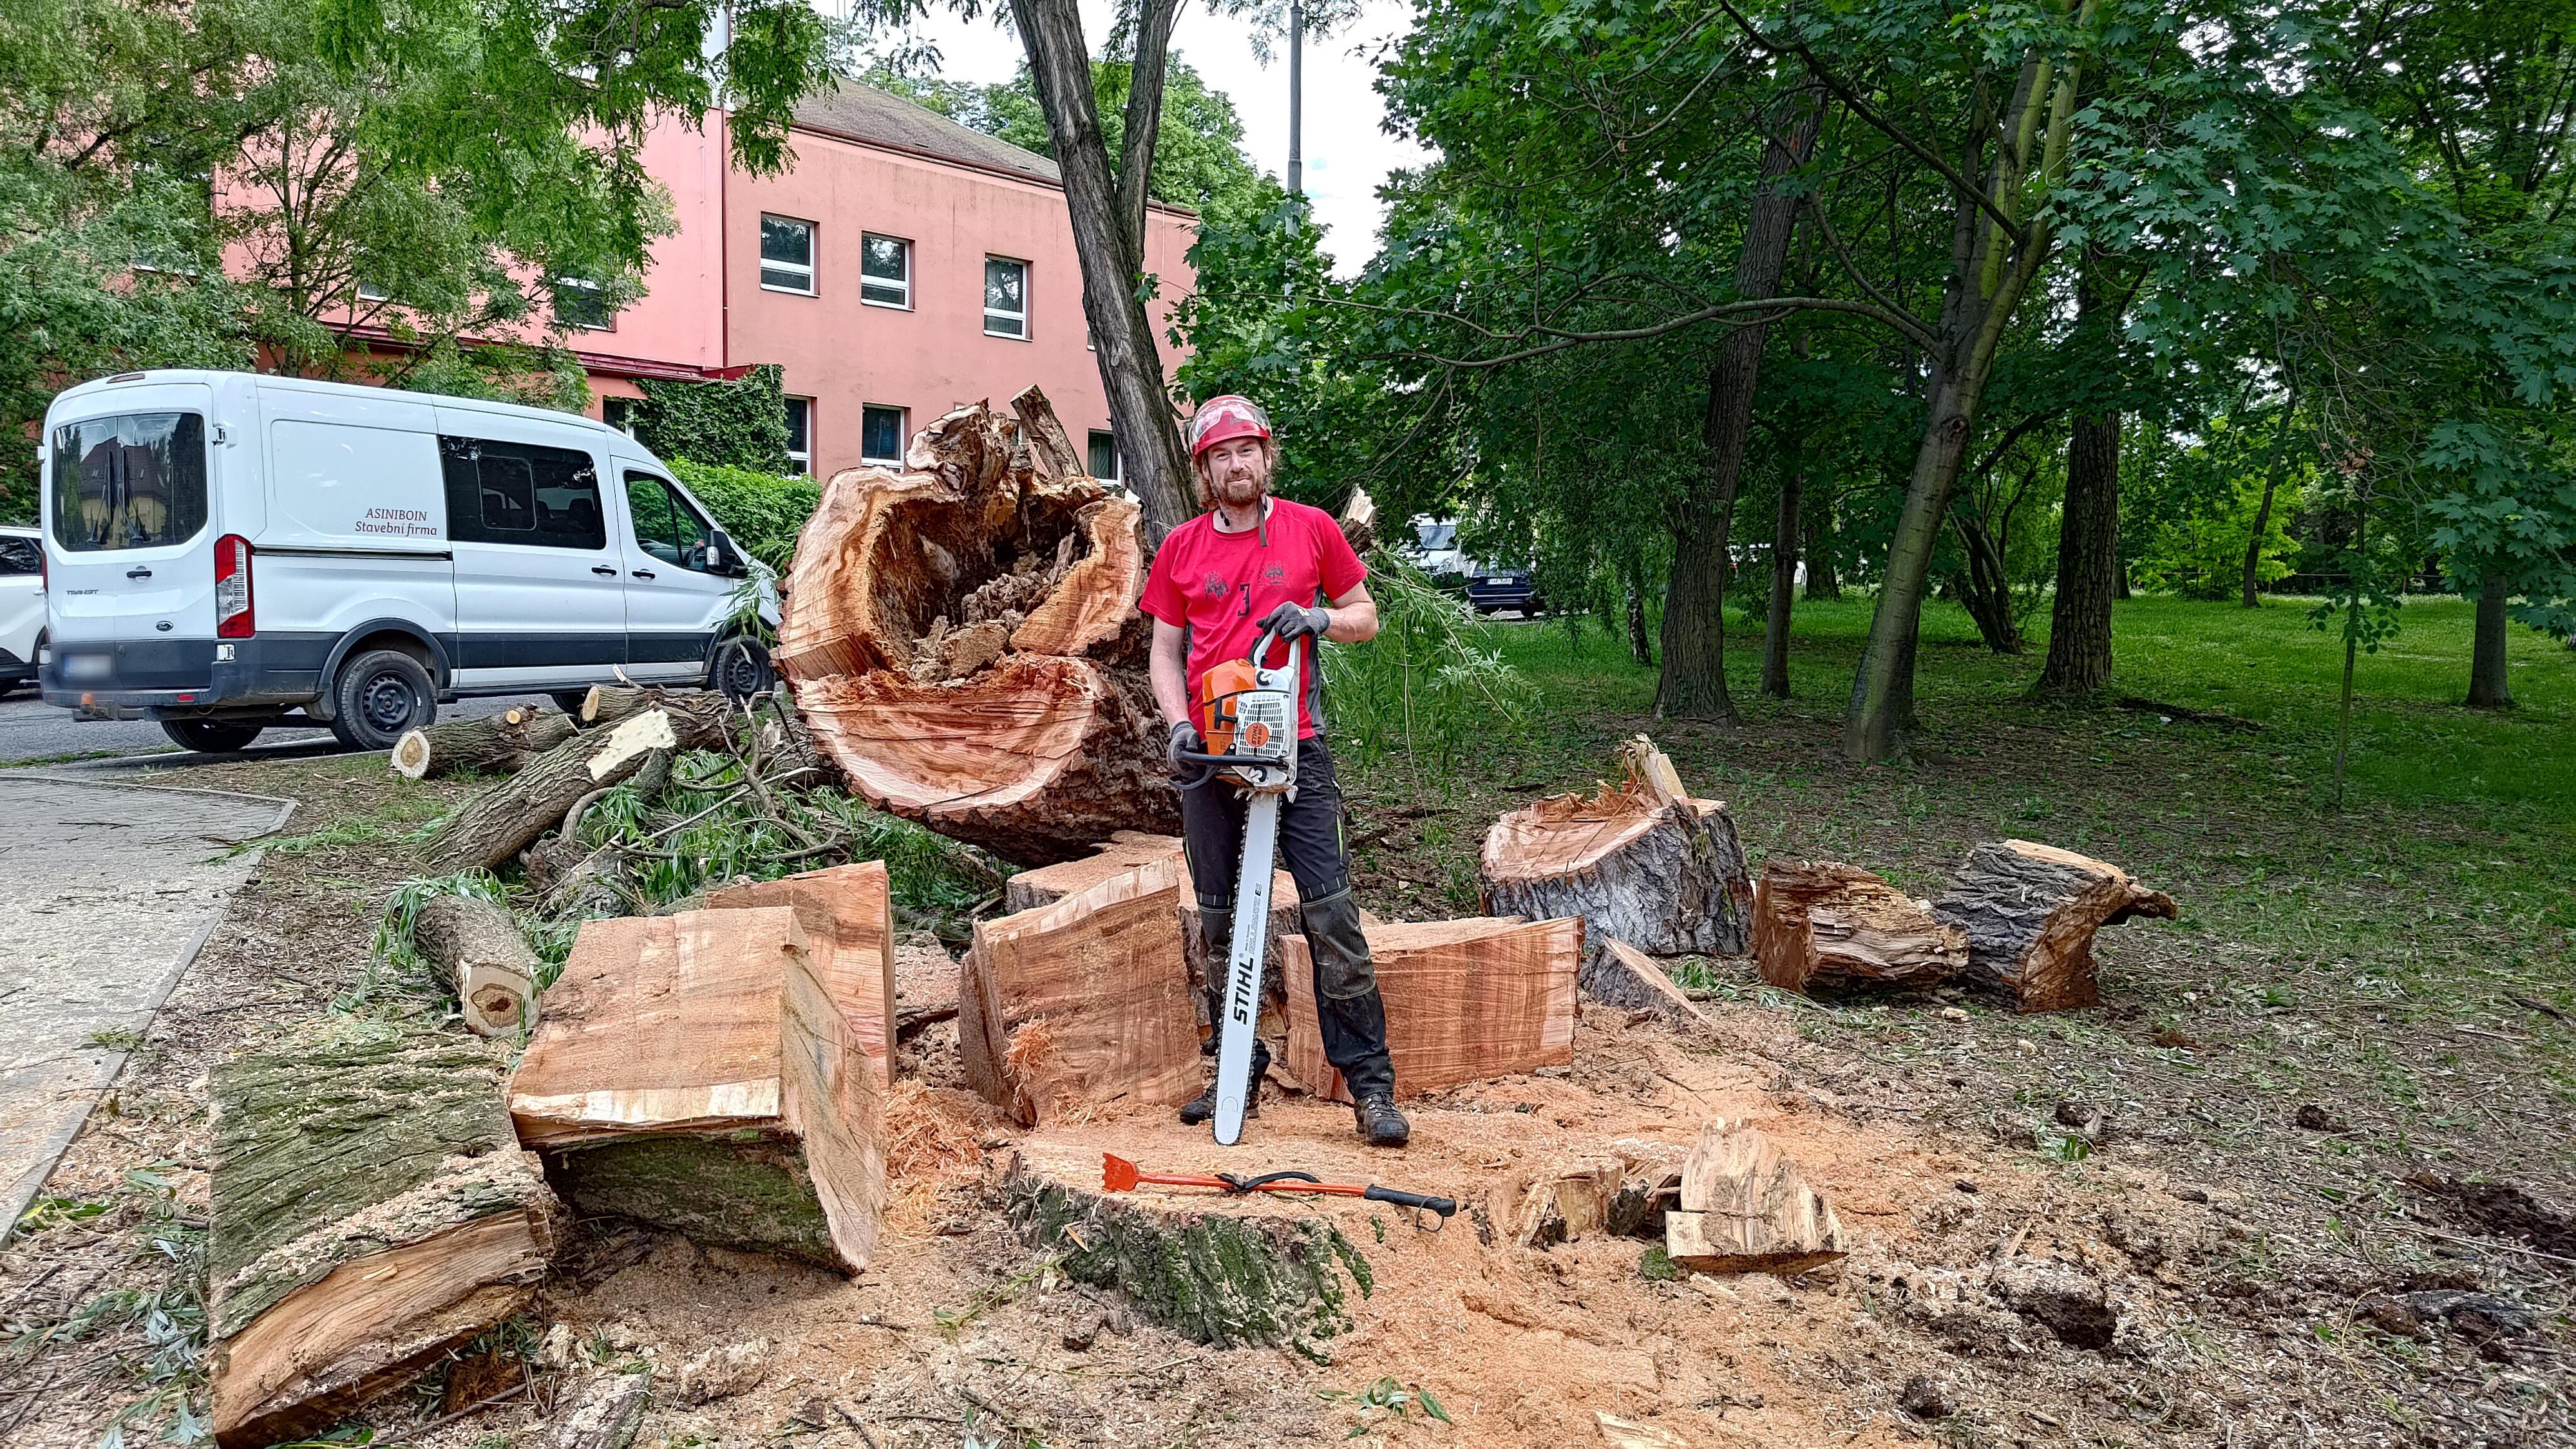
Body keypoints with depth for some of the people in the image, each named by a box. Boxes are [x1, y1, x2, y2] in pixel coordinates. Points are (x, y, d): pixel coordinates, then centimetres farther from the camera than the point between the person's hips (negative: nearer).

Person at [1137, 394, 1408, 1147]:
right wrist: (1179, 725, -7)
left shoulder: (1312, 529, 4)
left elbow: (1366, 619, 11)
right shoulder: (1181, 548, 9)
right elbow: (1166, 653, 10)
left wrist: (1318, 617, -10)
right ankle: (1237, 1075, 21)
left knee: (1331, 917, -7)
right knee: (1220, 922, 9)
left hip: (1295, 748, -3)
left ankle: (1370, 1084, -1)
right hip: (1211, 754, 3)